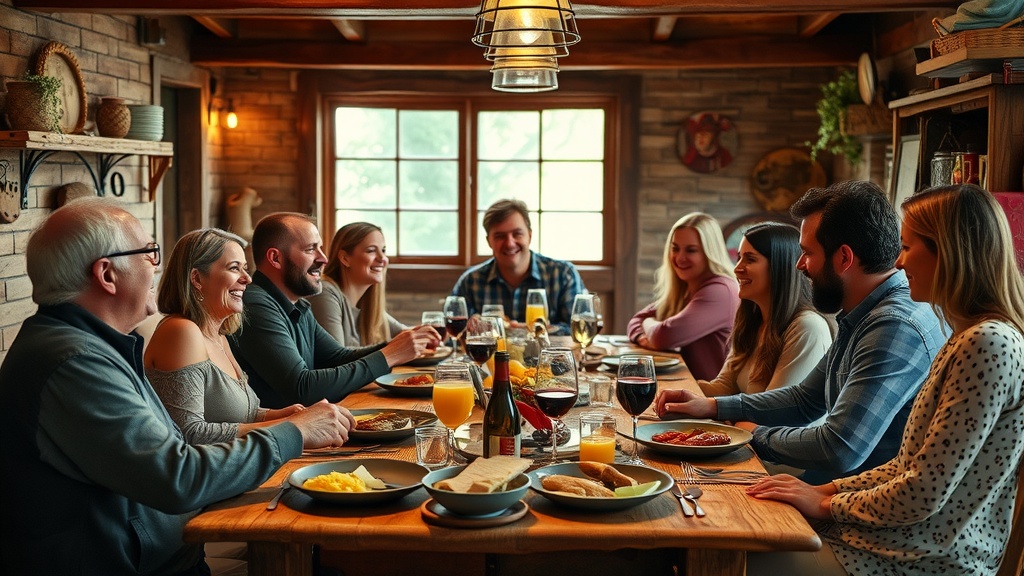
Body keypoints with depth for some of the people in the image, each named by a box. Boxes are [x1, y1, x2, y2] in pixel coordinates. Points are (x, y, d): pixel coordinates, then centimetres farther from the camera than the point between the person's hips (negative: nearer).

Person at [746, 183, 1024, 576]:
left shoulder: (989, 344, -20)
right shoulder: (972, 337, 13)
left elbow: (924, 495, -21)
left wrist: (829, 504, -8)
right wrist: (829, 490, 5)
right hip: (911, 541, 9)